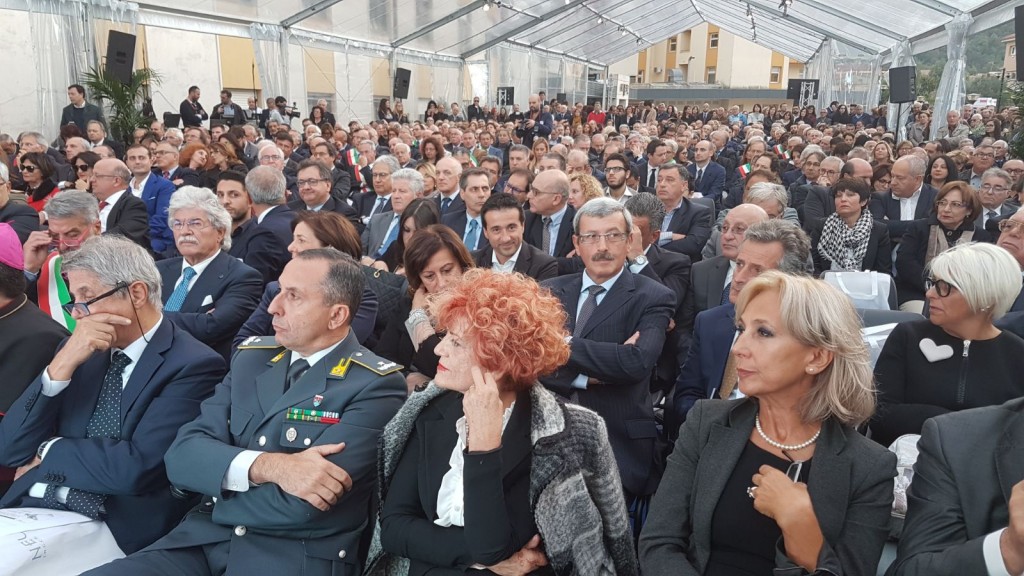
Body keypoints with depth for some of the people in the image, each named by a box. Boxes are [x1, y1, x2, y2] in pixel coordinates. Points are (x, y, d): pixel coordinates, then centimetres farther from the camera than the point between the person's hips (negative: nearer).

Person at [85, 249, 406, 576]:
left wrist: (212, 499, -3)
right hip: (203, 541, 5)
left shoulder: (375, 386, -10)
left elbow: (303, 504, -18)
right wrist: (264, 466, -19)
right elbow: (182, 455, -1)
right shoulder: (251, 358, 9)